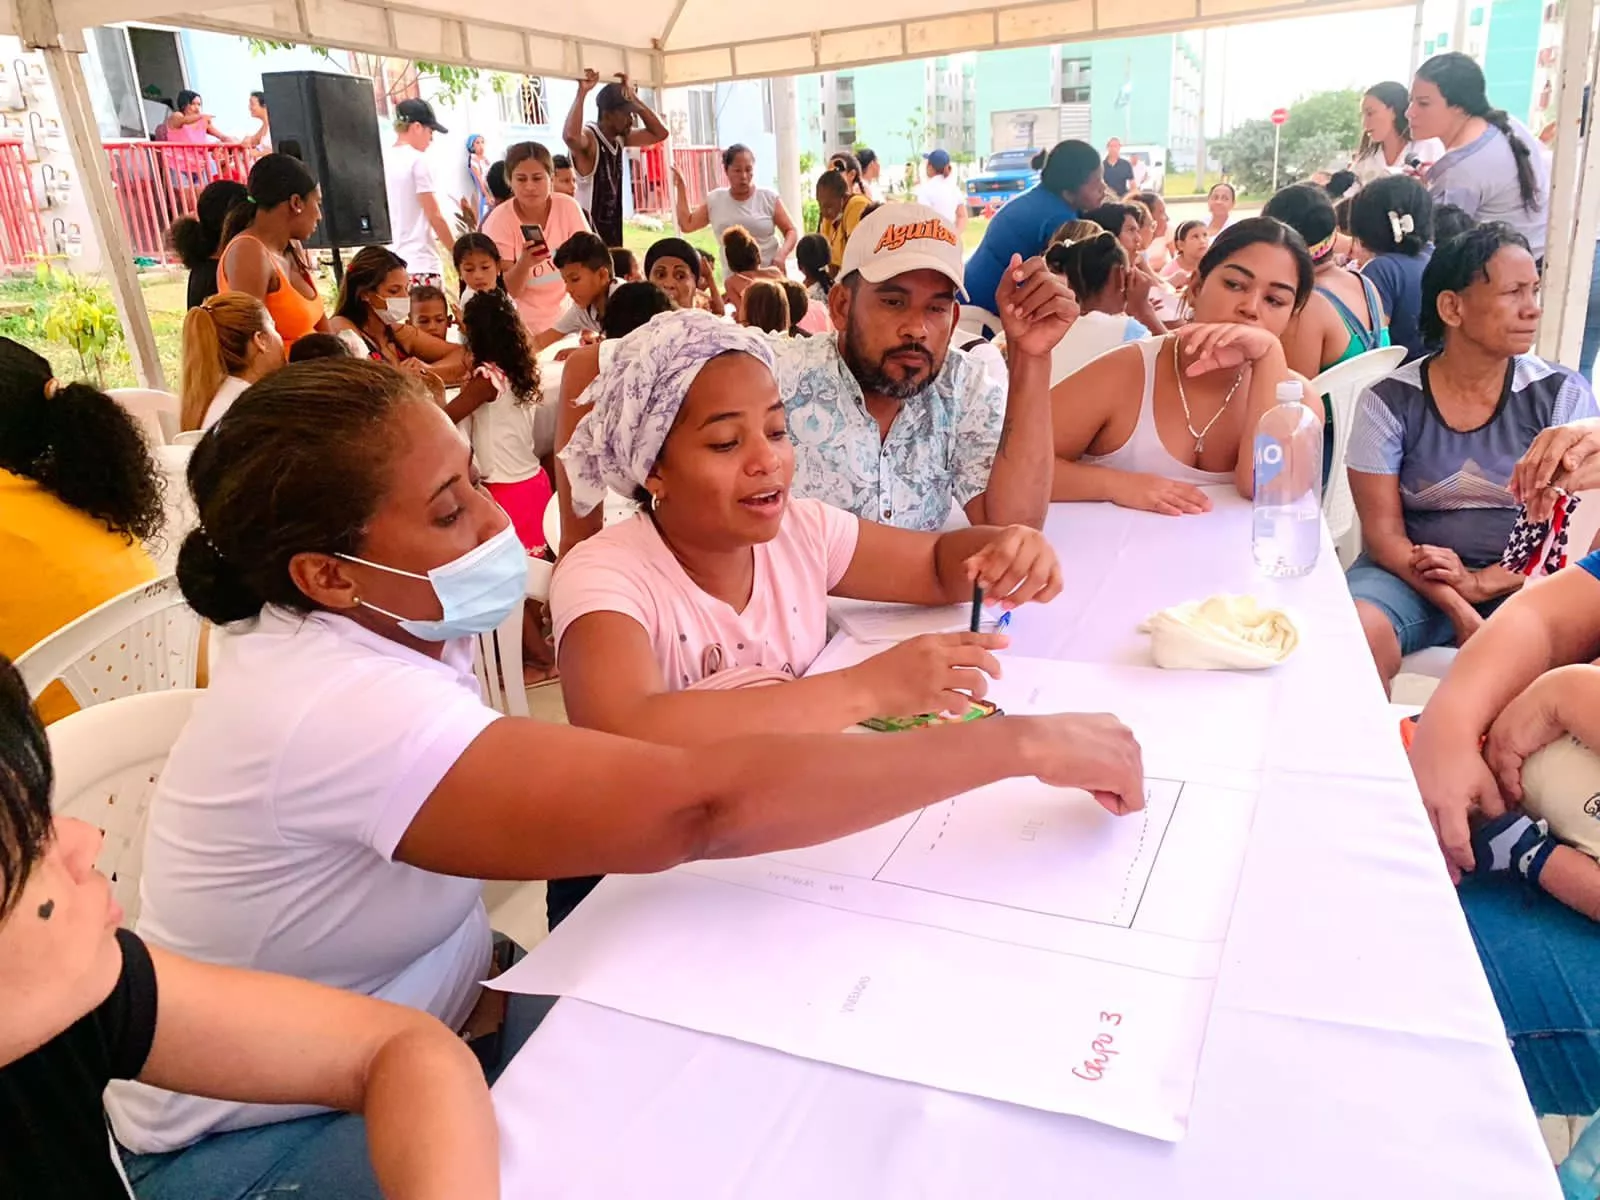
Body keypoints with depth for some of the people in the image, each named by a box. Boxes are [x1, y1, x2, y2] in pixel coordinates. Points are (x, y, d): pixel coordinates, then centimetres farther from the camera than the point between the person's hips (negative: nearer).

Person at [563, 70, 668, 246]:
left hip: (613, 233, 9)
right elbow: (570, 136, -41)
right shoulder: (588, 138, -17)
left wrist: (634, 99, 7)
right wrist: (582, 92, -34)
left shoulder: (619, 138, 8)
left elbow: (659, 133, 14)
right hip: (589, 236, -9)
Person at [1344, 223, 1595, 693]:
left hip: (1522, 584, 1)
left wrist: (1480, 583, -17)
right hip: (1414, 576, -1)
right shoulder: (1390, 402, -3)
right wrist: (1457, 609, -19)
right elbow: (1383, 530, -6)